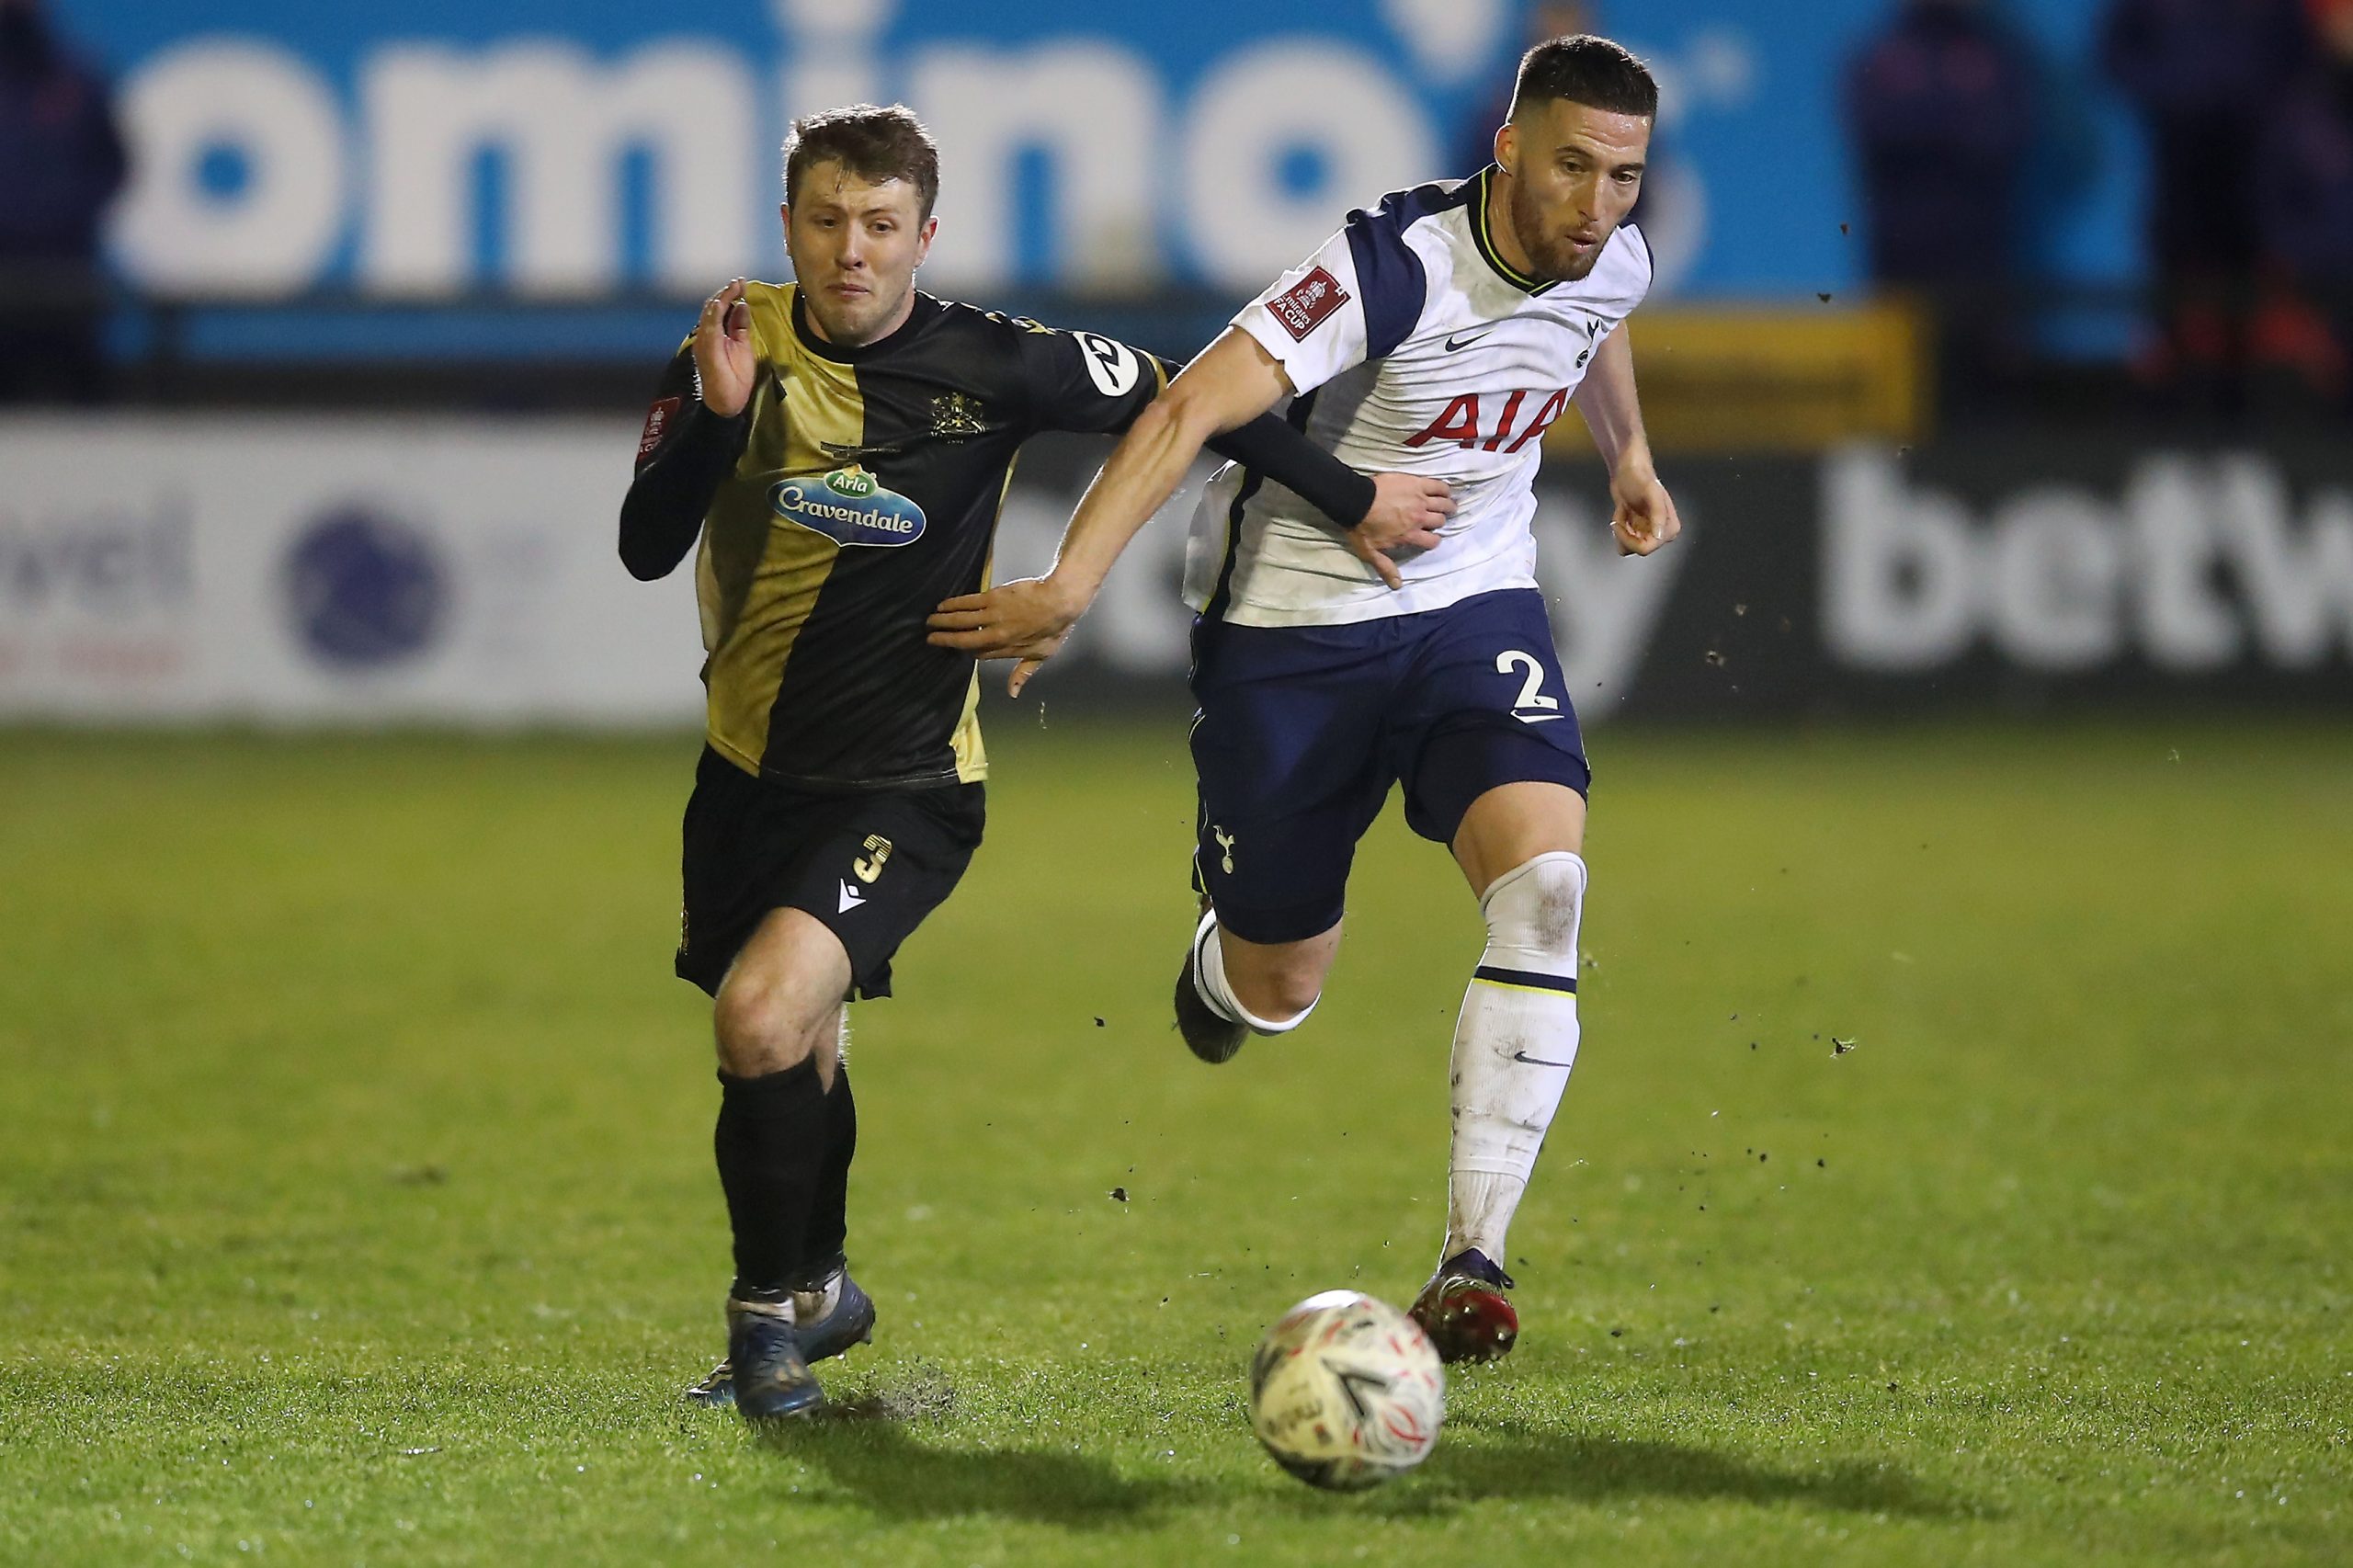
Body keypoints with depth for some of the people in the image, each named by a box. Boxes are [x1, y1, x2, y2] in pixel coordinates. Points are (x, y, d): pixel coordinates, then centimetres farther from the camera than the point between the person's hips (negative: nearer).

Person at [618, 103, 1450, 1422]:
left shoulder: (989, 366, -13)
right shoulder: (736, 347, -7)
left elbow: (1177, 400, 0)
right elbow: (646, 549, -14)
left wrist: (1349, 498, 6)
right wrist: (717, 416, -30)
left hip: (905, 783, -4)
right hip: (747, 768, 4)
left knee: (764, 1013, -26)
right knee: (794, 1056, 20)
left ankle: (773, 1310, -6)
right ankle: (820, 1287, 49)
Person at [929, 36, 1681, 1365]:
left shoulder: (1612, 260, -6)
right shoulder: (1396, 267, -28)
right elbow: (1194, 408, -36)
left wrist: (1629, 454, 36)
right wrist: (1072, 584, -45)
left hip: (1476, 611, 4)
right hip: (1296, 627, -4)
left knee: (1546, 882, -24)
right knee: (1279, 990, 8)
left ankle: (1473, 1264, -23)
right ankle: (1221, 966, 51)